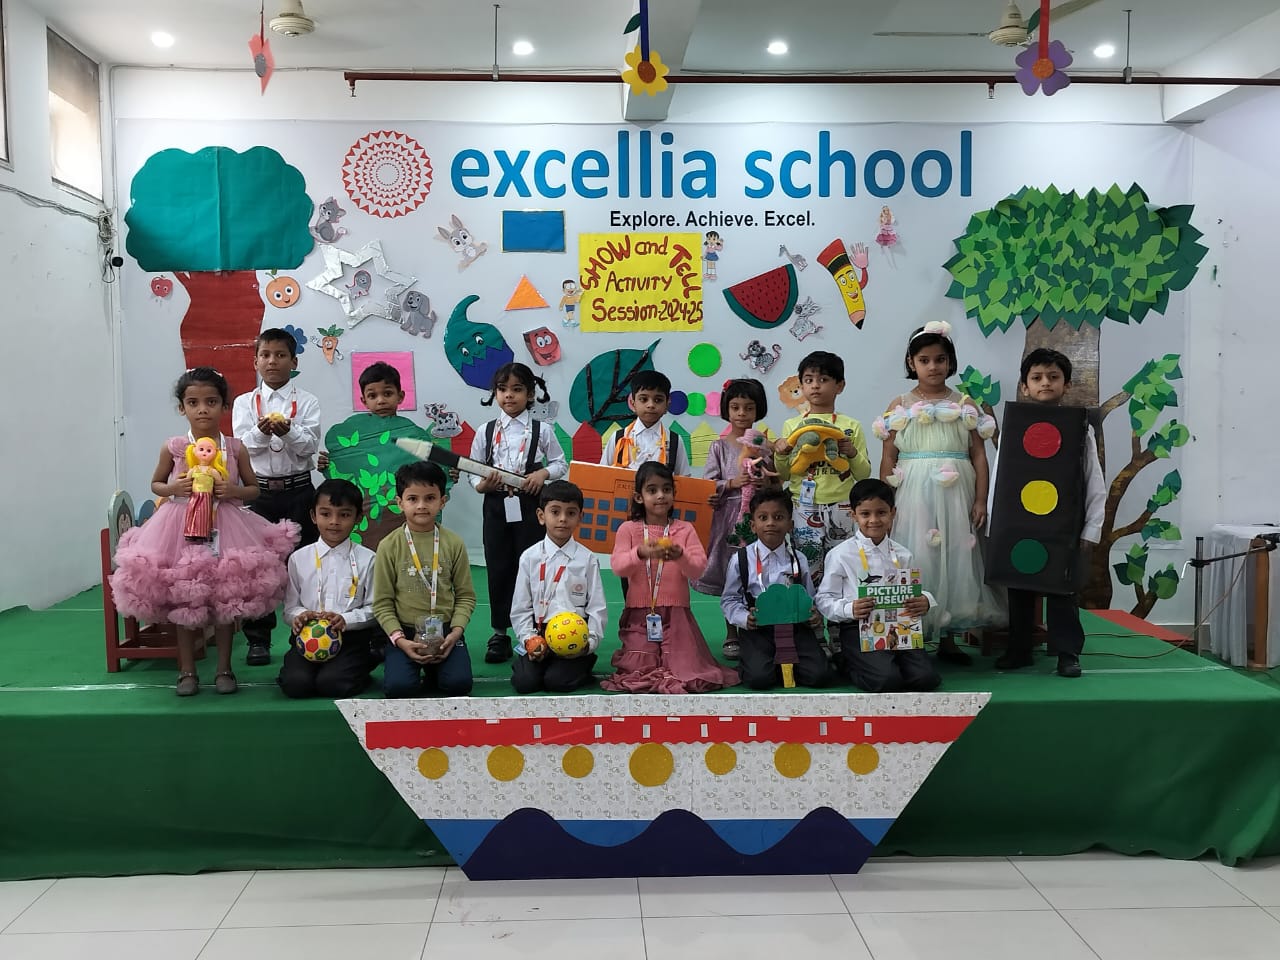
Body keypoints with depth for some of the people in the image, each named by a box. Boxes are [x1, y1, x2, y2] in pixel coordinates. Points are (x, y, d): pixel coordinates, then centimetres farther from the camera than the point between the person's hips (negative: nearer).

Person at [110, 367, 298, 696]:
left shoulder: (235, 448, -2)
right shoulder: (173, 448, -2)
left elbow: (254, 489, 8)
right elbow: (156, 484, 11)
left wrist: (234, 491, -13)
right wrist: (174, 488, -10)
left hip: (224, 527, 0)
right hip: (184, 527, 0)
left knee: (226, 599, 6)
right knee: (184, 601, 7)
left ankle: (224, 668, 22)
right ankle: (187, 670, 21)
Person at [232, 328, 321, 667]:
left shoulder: (306, 402, 3)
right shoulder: (244, 403, 7)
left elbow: (310, 445, -9)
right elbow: (242, 445, -6)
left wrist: (288, 431, -27)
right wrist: (262, 430, -25)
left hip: (298, 490, -1)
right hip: (259, 491, 1)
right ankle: (258, 638, 14)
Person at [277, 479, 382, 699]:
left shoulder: (366, 559, 3)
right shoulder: (299, 558, 8)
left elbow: (374, 609, 2)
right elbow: (290, 608, 10)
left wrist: (345, 620, -16)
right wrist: (300, 616, -13)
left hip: (353, 637, -1)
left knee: (331, 683, -25)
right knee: (296, 683, -24)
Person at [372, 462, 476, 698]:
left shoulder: (454, 543, -1)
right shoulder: (389, 546, -4)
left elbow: (465, 595, 3)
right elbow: (382, 603, -3)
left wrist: (455, 632, -11)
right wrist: (400, 639, -14)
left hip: (445, 631, 1)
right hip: (405, 632, 0)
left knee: (459, 683, -21)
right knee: (399, 687, -22)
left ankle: (434, 669, 13)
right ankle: (418, 668, 12)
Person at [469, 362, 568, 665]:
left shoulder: (542, 430, 0)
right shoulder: (485, 432, 3)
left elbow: (561, 463, 6)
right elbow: (473, 473, 6)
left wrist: (543, 474, -13)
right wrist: (482, 485, -15)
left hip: (530, 507, -1)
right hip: (496, 507, 2)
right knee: (498, 570, 7)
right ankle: (499, 634, 18)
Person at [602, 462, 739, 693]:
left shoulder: (685, 529, 4)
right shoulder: (628, 529, 2)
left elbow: (699, 568, -6)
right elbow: (618, 567, -10)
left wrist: (680, 556, -27)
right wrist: (640, 553, -30)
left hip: (676, 613, 0)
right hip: (639, 613, 0)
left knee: (686, 671, -9)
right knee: (639, 671, -7)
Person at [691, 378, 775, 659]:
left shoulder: (766, 445, 6)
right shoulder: (719, 446, 3)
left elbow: (778, 484, 9)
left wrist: (767, 485, -12)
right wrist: (731, 483, -16)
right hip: (728, 516, -1)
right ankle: (732, 637, 16)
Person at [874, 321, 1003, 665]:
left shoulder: (964, 405, 7)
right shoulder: (900, 405, 5)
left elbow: (979, 455, 5)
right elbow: (888, 459, 3)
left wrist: (980, 501, -2)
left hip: (954, 496, 1)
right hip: (913, 495, -1)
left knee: (954, 560, 5)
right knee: (916, 561, -1)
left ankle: (948, 638, 17)